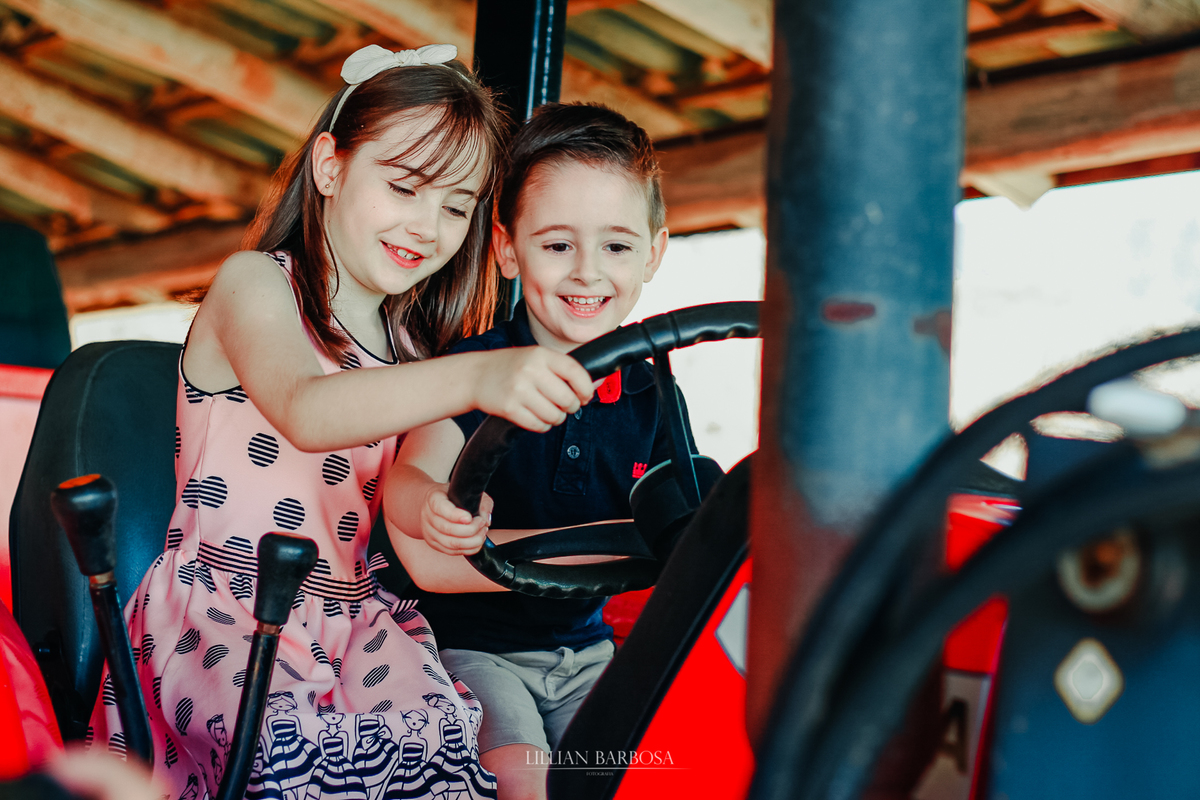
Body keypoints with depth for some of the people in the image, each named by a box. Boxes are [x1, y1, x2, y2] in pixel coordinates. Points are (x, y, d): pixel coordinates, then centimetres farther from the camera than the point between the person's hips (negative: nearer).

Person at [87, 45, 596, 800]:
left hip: (353, 613, 5)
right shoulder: (254, 283, -4)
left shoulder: (409, 341, 18)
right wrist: (475, 378, -43)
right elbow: (307, 412, -26)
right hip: (221, 607, -5)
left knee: (438, 732, -23)